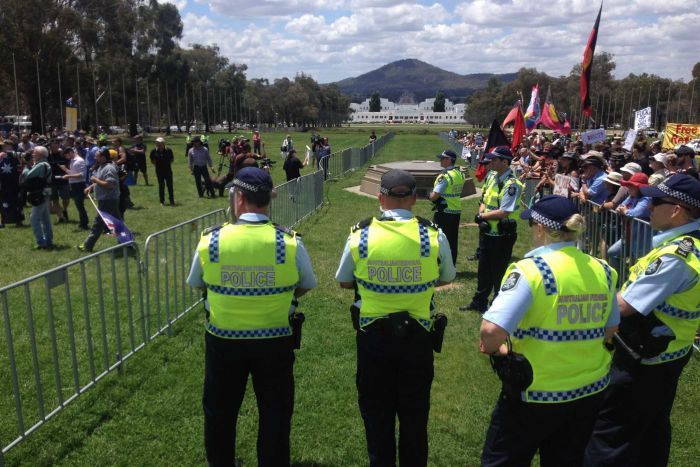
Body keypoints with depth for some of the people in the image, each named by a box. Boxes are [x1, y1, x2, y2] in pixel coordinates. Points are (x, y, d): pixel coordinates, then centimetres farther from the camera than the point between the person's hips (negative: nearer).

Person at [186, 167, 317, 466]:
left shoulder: (209, 240, -14)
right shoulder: (290, 243, -16)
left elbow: (196, 284, 3)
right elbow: (305, 287, 0)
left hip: (223, 340, 1)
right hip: (275, 341, -1)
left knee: (219, 412, 24)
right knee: (275, 412, 19)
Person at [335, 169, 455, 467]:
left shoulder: (360, 235, -13)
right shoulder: (434, 236, -13)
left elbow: (344, 282, 2)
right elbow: (446, 279, 4)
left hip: (372, 334, 0)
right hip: (418, 336, 1)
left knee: (376, 410, 19)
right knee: (415, 412, 20)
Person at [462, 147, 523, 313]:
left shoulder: (511, 184, -19)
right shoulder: (494, 178, 9)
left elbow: (504, 212, -25)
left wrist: (482, 216, -14)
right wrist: (481, 216, -5)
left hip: (502, 236, -9)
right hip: (488, 232, 9)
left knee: (499, 273, 5)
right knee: (484, 270, 18)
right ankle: (479, 303, 32)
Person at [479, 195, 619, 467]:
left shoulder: (532, 269, -22)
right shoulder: (602, 270, -1)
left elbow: (492, 330, -30)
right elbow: (610, 330, 11)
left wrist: (494, 349, -10)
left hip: (537, 393, -6)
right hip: (590, 391, 6)